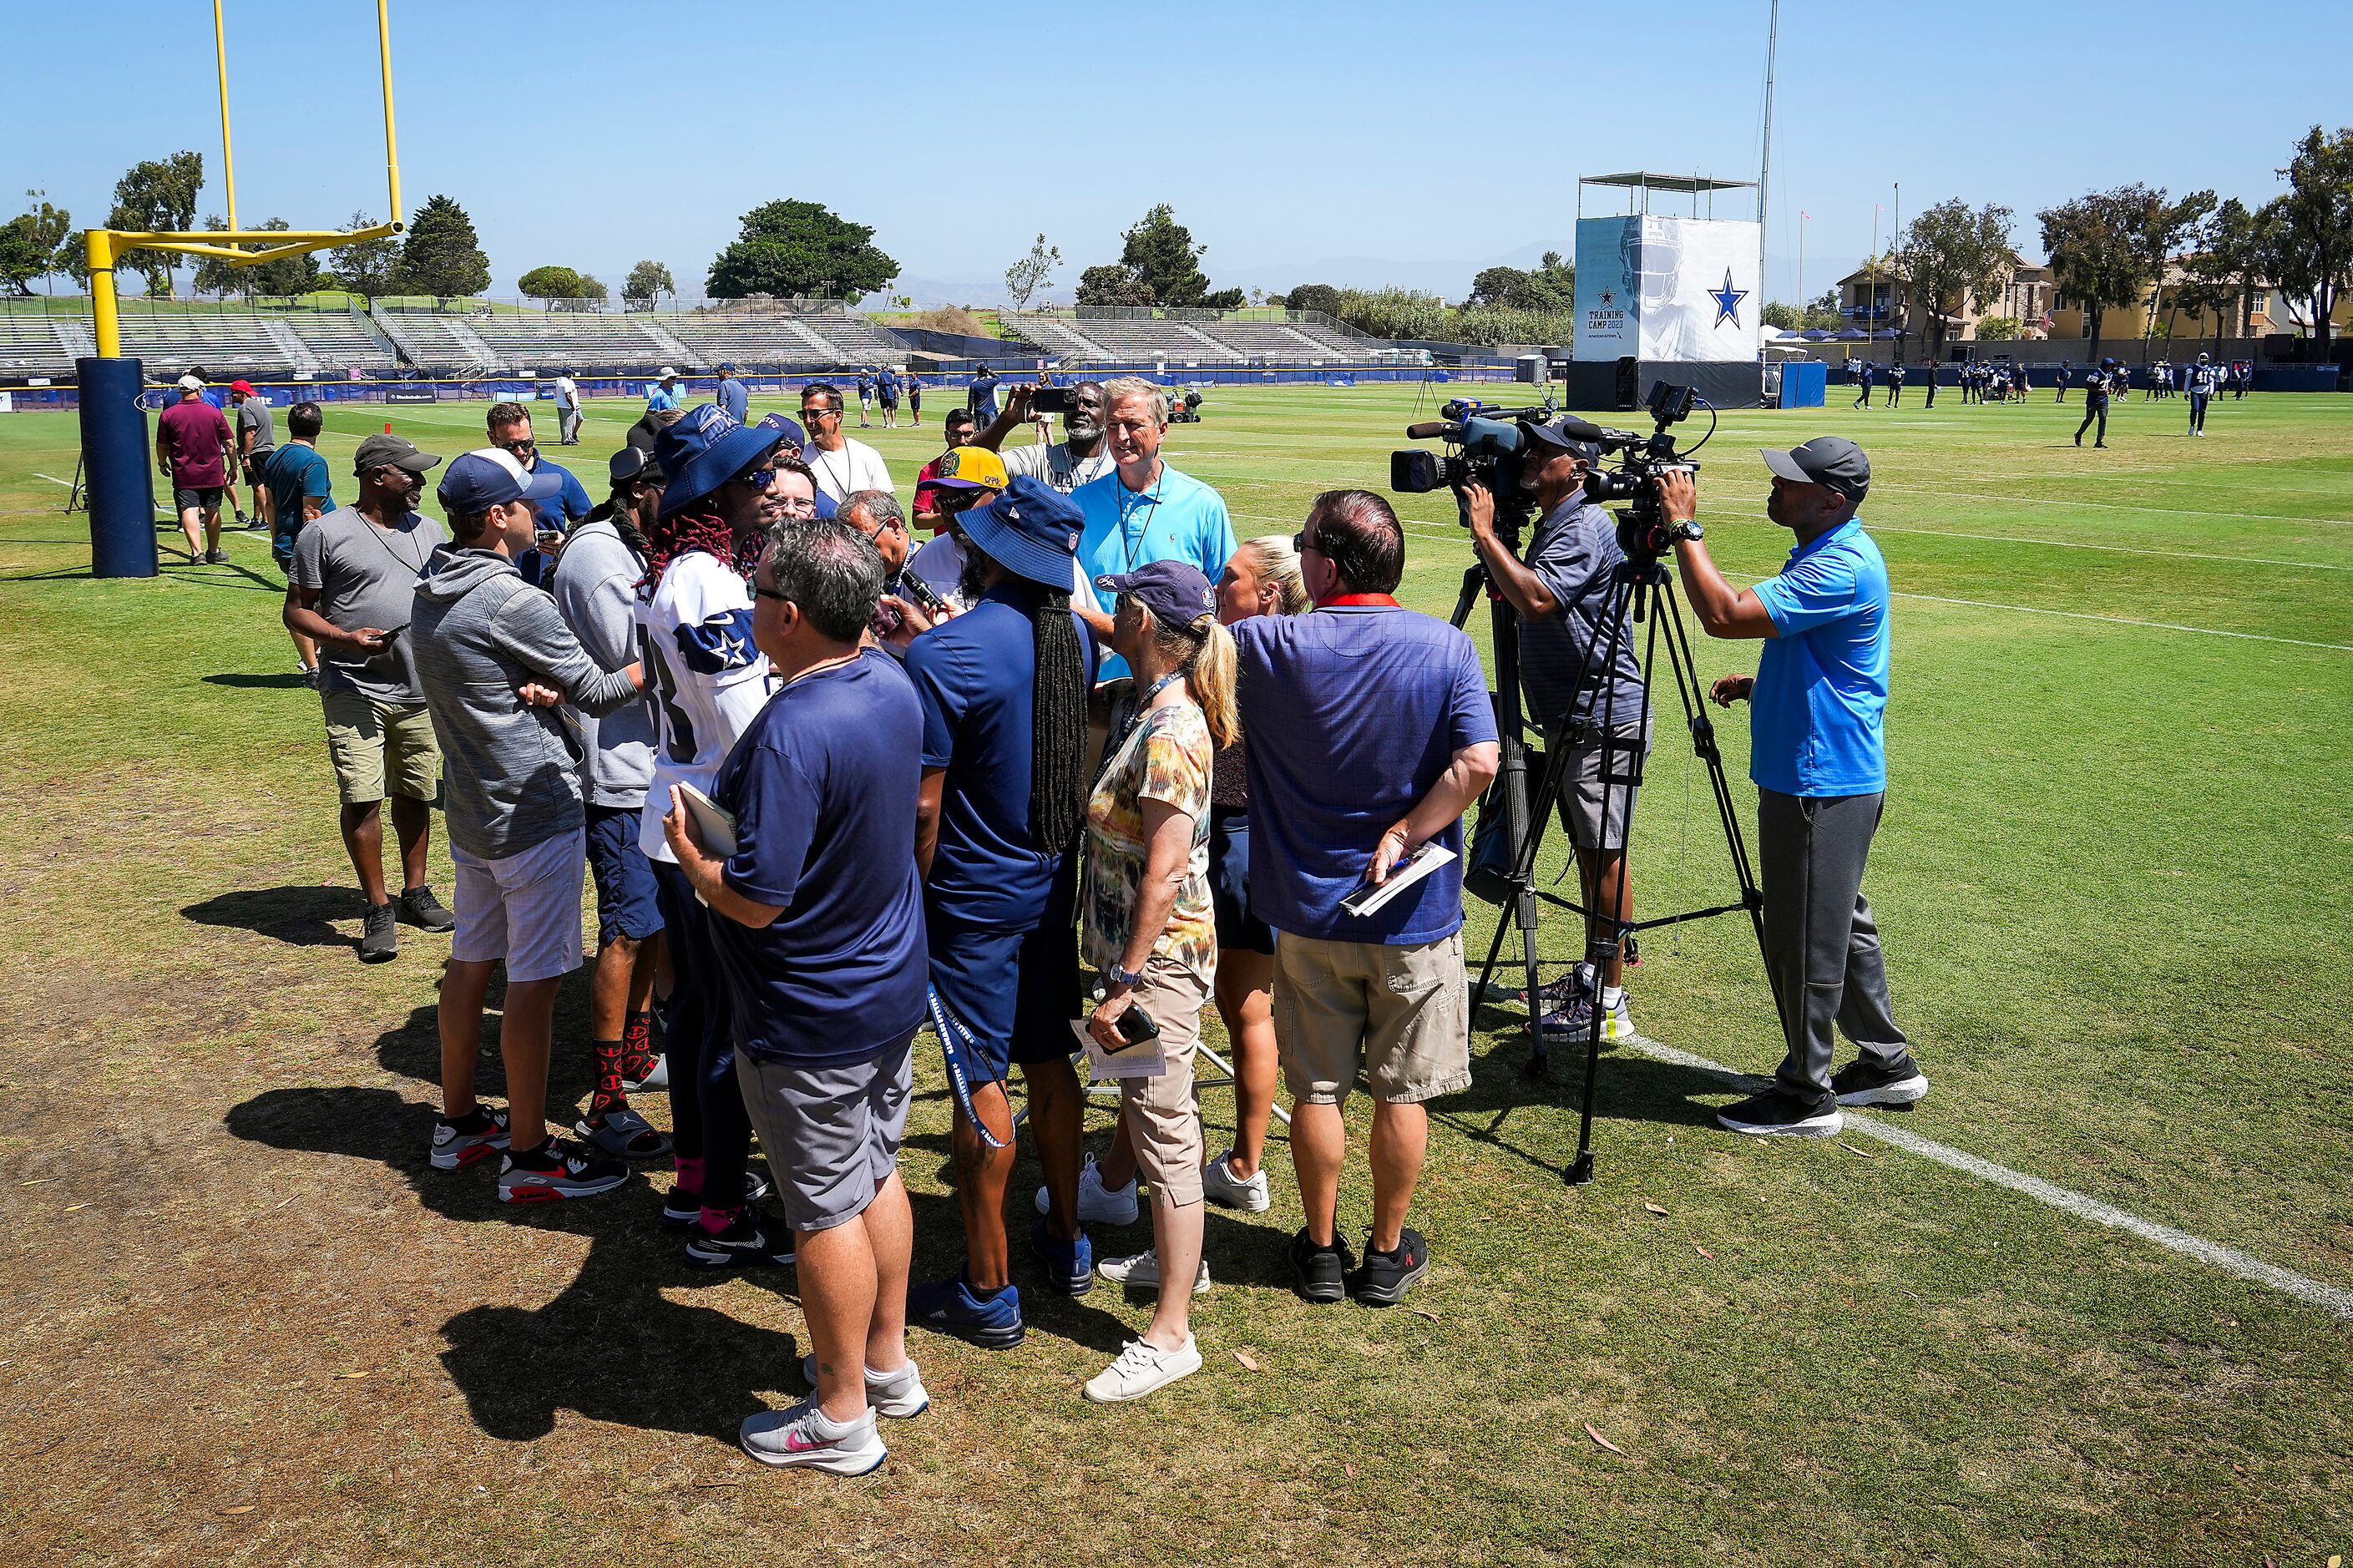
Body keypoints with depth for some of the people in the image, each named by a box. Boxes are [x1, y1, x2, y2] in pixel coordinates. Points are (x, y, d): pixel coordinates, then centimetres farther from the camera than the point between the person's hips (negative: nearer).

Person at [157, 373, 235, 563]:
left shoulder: (168, 415, -3)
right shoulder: (214, 413, -2)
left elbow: (161, 445, 5)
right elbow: (230, 444, 1)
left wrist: (162, 464, 23)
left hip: (183, 475, -1)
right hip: (212, 474, 1)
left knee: (188, 510, -5)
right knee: (212, 512, 13)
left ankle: (197, 551, -19)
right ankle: (213, 551, 26)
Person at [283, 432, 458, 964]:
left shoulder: (429, 531, 13)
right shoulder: (325, 533, -4)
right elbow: (297, 610, -2)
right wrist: (345, 638, -19)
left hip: (422, 689, 5)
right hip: (355, 688, -5)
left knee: (415, 794, 12)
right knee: (362, 797, -8)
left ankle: (416, 893, 27)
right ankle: (378, 911, 1)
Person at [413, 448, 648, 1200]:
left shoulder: (429, 596, 6)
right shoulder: (515, 602, -21)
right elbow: (597, 692, -12)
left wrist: (538, 688, -10)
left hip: (470, 812, 9)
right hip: (535, 814, -9)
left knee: (471, 962, 18)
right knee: (533, 980, -1)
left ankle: (458, 1122, 31)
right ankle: (528, 1155, 7)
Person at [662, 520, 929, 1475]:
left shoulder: (793, 730, -30)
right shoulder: (890, 683, -2)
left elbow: (757, 898, -29)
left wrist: (685, 851, -11)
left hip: (813, 1019, -9)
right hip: (894, 985, 9)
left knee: (828, 1209, 7)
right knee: (877, 1176, 22)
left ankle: (841, 1418, 23)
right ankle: (887, 1364, 39)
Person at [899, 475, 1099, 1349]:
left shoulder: (942, 657, -20)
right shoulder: (1076, 638, 0)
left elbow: (922, 805, -19)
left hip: (972, 900, -7)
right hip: (1053, 885, 7)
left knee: (980, 1085, 2)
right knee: (1049, 1064, 18)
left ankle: (987, 1293, 12)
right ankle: (1065, 1243, 33)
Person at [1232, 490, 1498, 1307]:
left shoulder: (1271, 646, -11)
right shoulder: (1446, 648, -10)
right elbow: (1477, 763, -20)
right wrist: (1405, 833, -12)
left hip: (1309, 912, 0)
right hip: (1414, 913, 0)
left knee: (1317, 1089, 14)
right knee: (1401, 1091, 13)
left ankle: (1321, 1251, 26)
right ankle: (1387, 1254, 26)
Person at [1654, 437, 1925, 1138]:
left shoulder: (1841, 568, -23)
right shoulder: (1827, 552, 11)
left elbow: (1725, 614, -31)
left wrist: (1684, 528, -23)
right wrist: (1758, 683, 8)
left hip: (1821, 784, -11)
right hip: (1834, 775, 11)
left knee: (1805, 938, -1)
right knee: (1842, 923, 20)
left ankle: (1808, 1094, 10)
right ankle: (1888, 1061, 32)